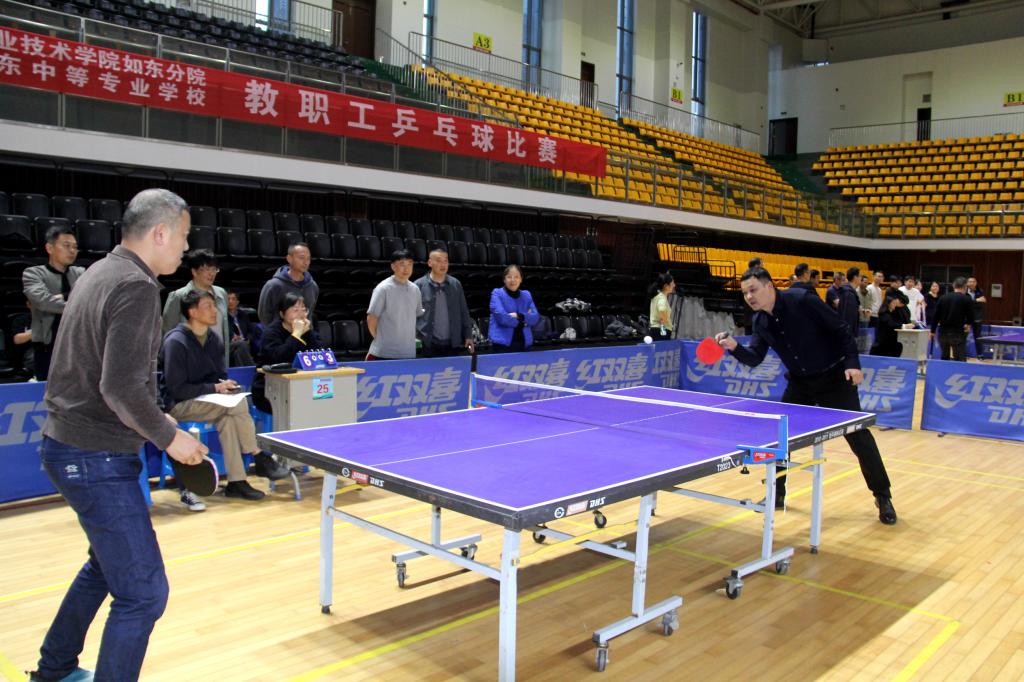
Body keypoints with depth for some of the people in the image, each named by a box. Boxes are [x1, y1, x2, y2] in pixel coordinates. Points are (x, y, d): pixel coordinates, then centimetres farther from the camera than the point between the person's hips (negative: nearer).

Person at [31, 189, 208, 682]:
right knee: (143, 592, -4)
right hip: (96, 459, -11)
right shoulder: (136, 287, -20)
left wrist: (154, 420, 16)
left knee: (108, 563, 28)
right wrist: (168, 436, -13)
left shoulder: (99, 273, 11)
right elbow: (122, 387, -27)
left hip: (66, 443, 11)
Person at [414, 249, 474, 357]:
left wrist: (468, 335, 8)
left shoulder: (456, 284, 9)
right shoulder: (419, 285, -1)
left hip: (452, 343, 3)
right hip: (430, 344, -3)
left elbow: (464, 312, 12)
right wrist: (416, 333, -11)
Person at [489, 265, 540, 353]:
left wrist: (519, 316, -14)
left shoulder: (526, 295, 14)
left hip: (523, 343, 5)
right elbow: (501, 317, -13)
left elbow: (535, 317, 4)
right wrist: (525, 319, -3)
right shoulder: (497, 294, 0)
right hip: (503, 343, -4)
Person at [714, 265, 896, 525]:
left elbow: (840, 330, -15)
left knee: (859, 437, -2)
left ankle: (883, 496, 14)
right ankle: (777, 493, 18)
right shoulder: (760, 321, -4)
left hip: (835, 377, -5)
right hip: (799, 382, 6)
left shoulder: (801, 300, -21)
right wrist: (734, 347, -24)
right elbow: (755, 358, -5)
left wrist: (853, 364, -22)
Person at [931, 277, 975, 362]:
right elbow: (971, 317, -4)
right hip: (958, 333, -4)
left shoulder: (942, 298, 4)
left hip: (943, 332, 4)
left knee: (944, 357, 16)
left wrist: (933, 331, 12)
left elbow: (936, 316, 5)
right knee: (960, 359, -3)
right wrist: (968, 324, 18)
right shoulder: (967, 299, -6)